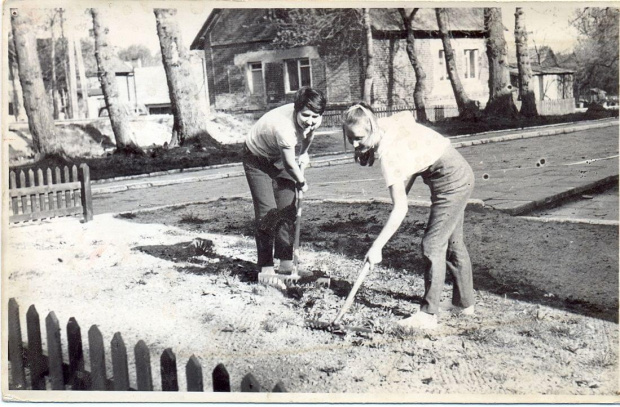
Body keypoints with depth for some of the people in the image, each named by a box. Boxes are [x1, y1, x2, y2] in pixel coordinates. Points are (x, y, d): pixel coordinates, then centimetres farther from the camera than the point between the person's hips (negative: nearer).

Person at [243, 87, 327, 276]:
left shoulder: (315, 119, -23)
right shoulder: (284, 127, -42)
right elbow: (290, 165, -25)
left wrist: (304, 153, 12)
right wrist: (302, 183, -8)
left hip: (279, 158, 7)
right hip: (257, 159, -6)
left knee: (287, 209, 3)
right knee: (267, 212, -13)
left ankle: (285, 261, 13)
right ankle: (265, 265, -4)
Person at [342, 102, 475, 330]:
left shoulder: (389, 156, -28)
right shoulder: (389, 124, -6)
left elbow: (400, 209, -28)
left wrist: (377, 247, -26)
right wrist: (403, 191, 3)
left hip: (451, 181, -10)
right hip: (460, 172, 10)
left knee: (433, 245, -8)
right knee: (452, 241, 19)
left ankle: (428, 315, -3)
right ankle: (465, 302, 33)